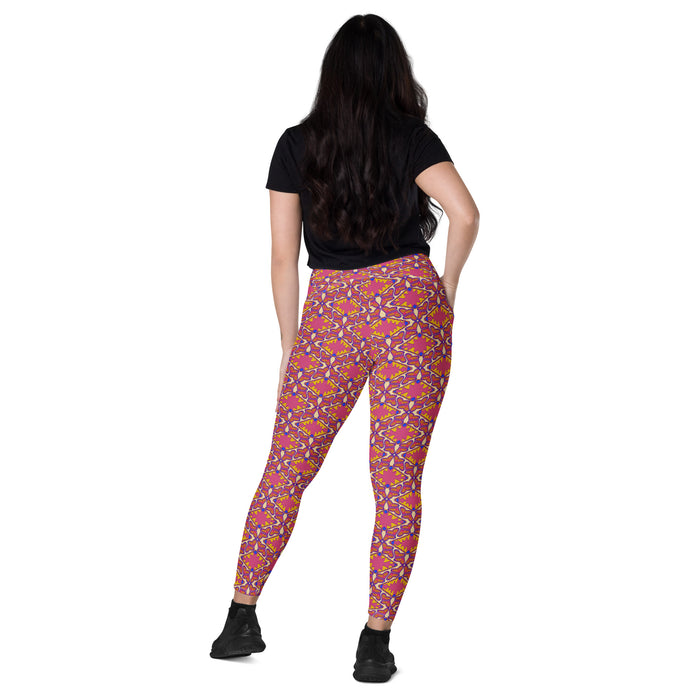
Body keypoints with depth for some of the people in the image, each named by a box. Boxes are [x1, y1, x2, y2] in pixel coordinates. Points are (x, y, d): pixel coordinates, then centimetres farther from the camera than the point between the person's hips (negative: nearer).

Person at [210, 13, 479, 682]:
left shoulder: (296, 144, 5)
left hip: (329, 314, 2)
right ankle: (375, 644, 3)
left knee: (286, 471, 12)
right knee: (398, 483, 3)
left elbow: (283, 257, 5)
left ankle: (241, 620, 16)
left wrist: (290, 347, 13)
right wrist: (446, 290, 1)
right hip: (409, 306, -1)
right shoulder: (410, 136, -1)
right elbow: (465, 213, -15)